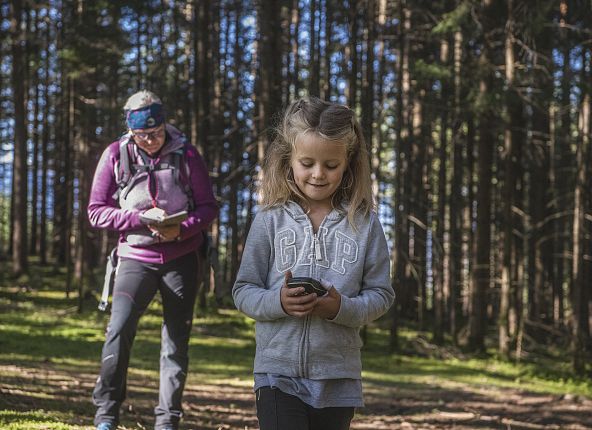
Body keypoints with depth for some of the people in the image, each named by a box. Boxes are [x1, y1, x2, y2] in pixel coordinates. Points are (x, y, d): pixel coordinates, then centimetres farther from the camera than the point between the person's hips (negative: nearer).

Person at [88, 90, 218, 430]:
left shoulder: (186, 154, -3)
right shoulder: (116, 156, -3)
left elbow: (208, 206, 1)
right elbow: (97, 211, -2)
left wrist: (182, 229, -19)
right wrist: (141, 218, -17)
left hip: (181, 258, 1)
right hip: (137, 257, -1)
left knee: (177, 340, 3)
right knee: (119, 329, -18)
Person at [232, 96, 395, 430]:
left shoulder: (364, 223, 0)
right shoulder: (271, 220, -1)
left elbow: (381, 294, 1)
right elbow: (244, 291, 2)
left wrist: (342, 307, -17)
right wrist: (278, 301, -18)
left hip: (339, 377, 2)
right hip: (279, 373, -2)